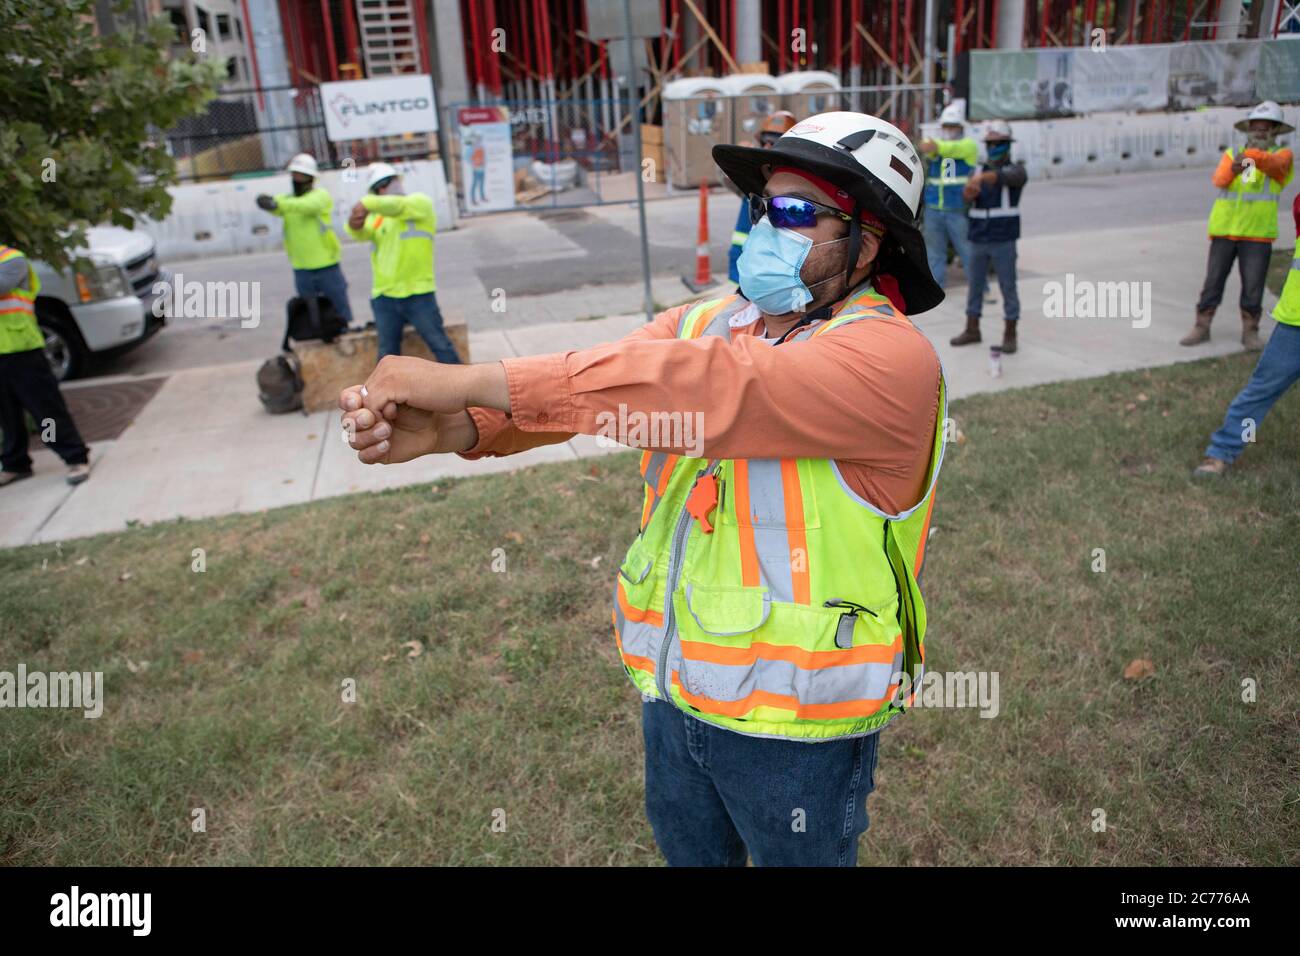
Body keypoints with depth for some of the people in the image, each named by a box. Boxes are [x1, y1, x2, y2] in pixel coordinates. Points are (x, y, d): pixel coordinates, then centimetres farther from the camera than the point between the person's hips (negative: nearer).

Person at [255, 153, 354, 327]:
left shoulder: (321, 196, -5)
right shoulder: (287, 199, 8)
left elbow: (306, 206, -27)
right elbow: (277, 207, -15)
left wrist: (277, 203, -42)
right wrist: (266, 201, -39)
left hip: (327, 267, -4)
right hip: (301, 269, 4)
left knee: (340, 313, 4)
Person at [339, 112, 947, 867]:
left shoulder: (892, 356, -19)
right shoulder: (702, 322, 2)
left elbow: (711, 390, -33)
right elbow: (575, 380, -13)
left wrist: (469, 379, -34)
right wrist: (455, 425, -34)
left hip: (796, 726, -5)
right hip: (673, 691, 5)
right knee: (686, 852, 26)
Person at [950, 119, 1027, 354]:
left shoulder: (1016, 171, -3)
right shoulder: (978, 171, 10)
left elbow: (1005, 177, -28)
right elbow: (967, 194, -8)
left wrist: (983, 177, -46)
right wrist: (969, 190, -33)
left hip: (1003, 241, -4)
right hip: (978, 240, 4)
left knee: (1008, 288, 1)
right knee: (975, 286, 11)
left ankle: (1010, 335, 8)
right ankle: (972, 330, 23)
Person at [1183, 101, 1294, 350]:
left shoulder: (1282, 154, 5)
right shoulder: (1231, 154, 9)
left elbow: (1274, 164, -21)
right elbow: (1218, 179, -11)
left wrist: (1251, 155, -41)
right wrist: (1233, 169, -33)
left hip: (1257, 235, -1)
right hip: (1224, 231, 1)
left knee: (1253, 286, 2)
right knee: (1212, 282, 4)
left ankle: (1250, 332, 15)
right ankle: (1201, 328, 14)